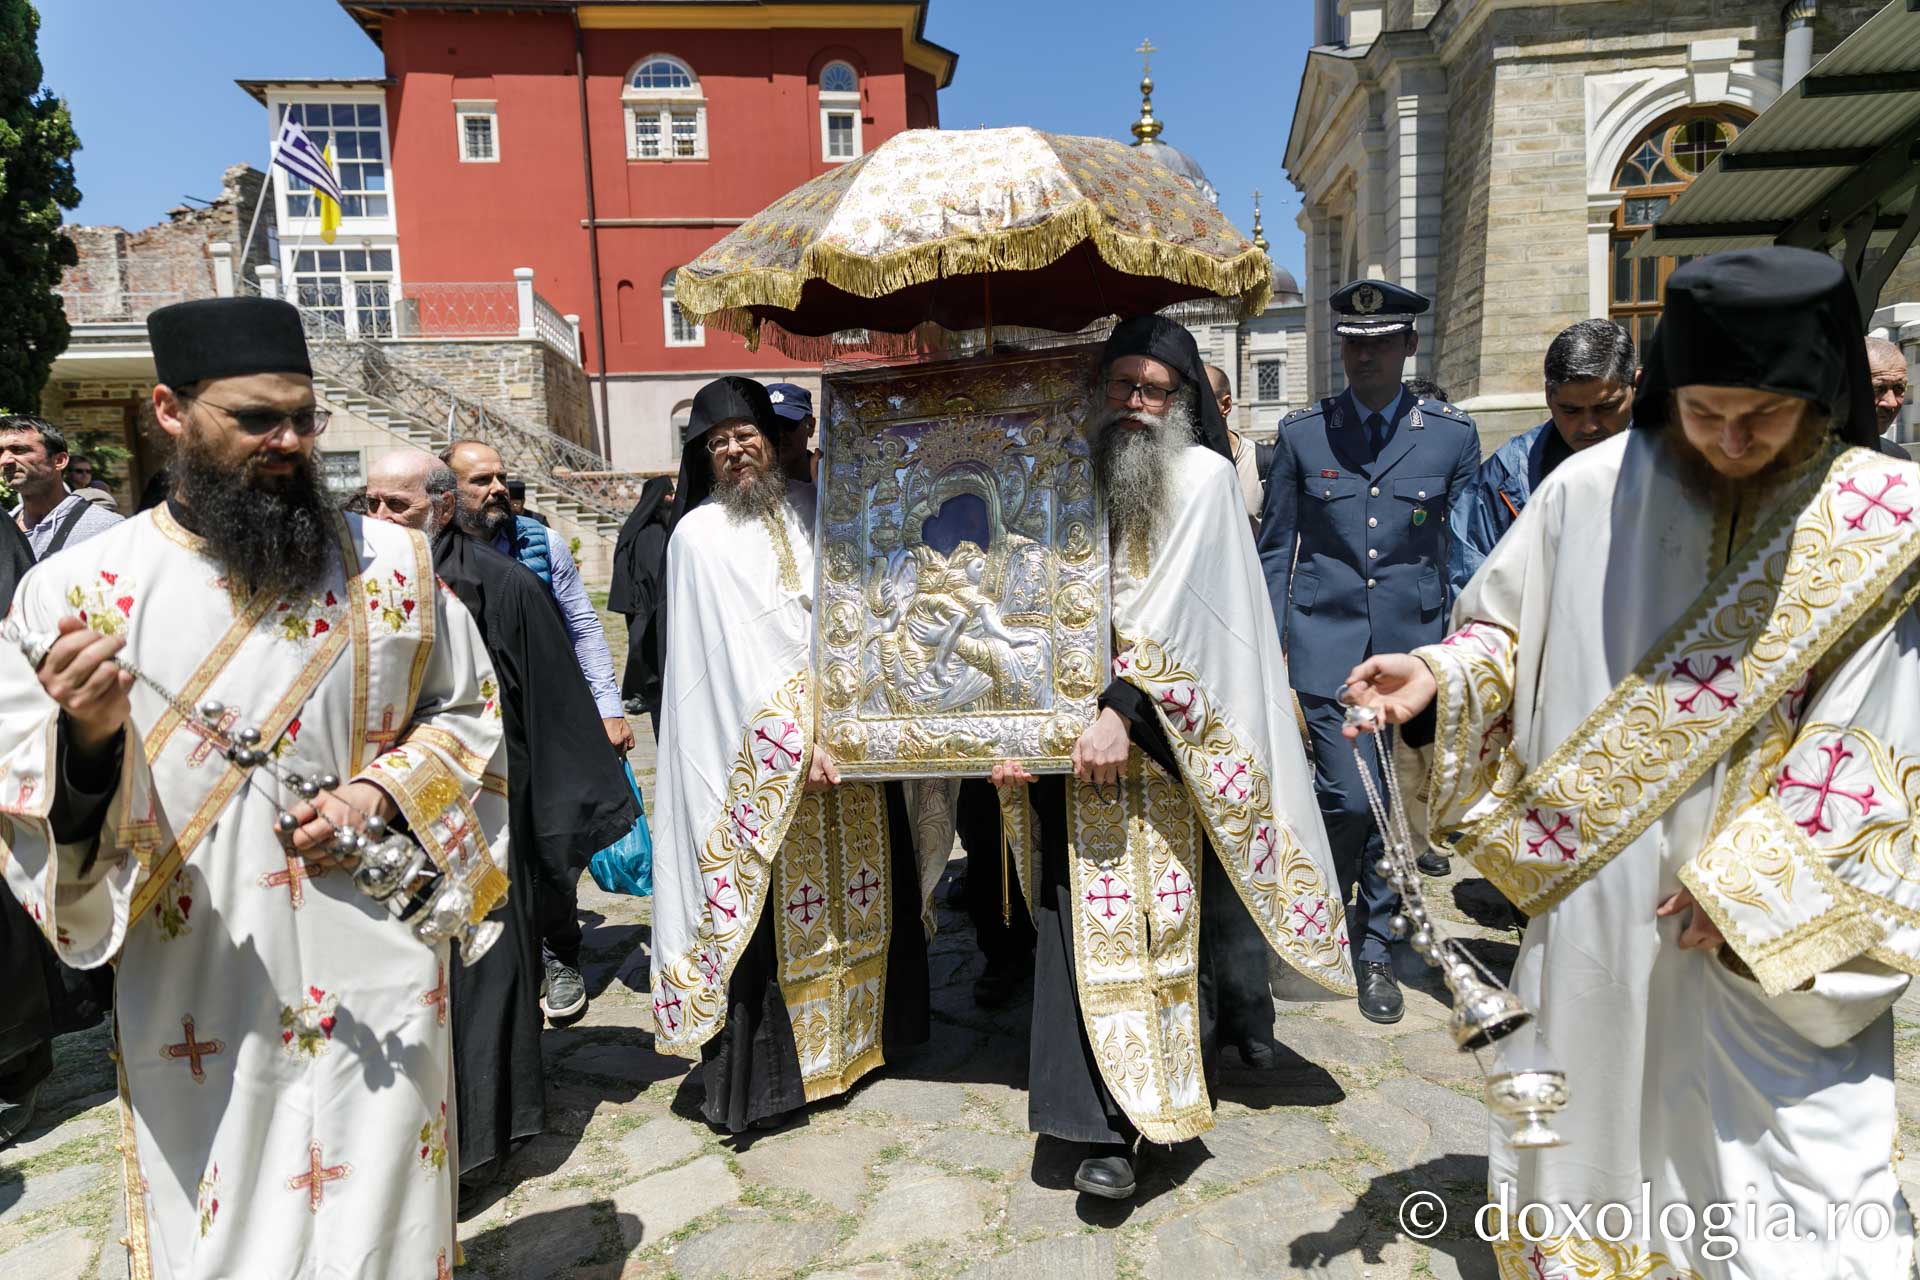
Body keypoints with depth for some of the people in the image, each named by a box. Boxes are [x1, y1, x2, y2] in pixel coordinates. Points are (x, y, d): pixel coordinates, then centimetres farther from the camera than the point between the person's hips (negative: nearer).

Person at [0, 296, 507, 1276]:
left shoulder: (392, 563, -1)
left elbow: (466, 713, 6)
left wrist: (382, 792, -11)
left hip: (377, 989, 1)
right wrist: (86, 739, -25)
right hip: (197, 1007, 0)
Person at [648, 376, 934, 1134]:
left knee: (860, 893, 14)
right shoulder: (700, 535, -4)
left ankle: (860, 1034, 33)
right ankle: (758, 1075, 15)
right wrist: (793, 737, -20)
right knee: (770, 918, 0)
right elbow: (736, 655, -12)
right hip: (762, 763, -5)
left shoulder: (813, 509, 10)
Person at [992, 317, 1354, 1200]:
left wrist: (1123, 709, -22)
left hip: (1170, 743, -2)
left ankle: (1186, 1079, 29)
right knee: (1090, 922, 1)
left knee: (1173, 913, 7)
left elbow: (1174, 609, -13)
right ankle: (1107, 1126, 12)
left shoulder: (1203, 476, -1)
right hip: (1076, 734, 3)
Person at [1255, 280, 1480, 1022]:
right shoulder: (1302, 433, 4)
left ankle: (1374, 950, 25)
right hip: (1327, 645, -1)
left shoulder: (1451, 436, 4)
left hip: (1412, 646, 1)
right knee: (1349, 797, -10)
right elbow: (1275, 548, 8)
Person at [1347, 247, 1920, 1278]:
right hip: (1595, 911, 1)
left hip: (1781, 935, -1)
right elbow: (1506, 633, 6)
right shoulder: (1594, 489, -6)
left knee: (1786, 1181, 9)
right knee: (1584, 1129, 18)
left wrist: (1752, 880, -12)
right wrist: (1439, 676, -15)